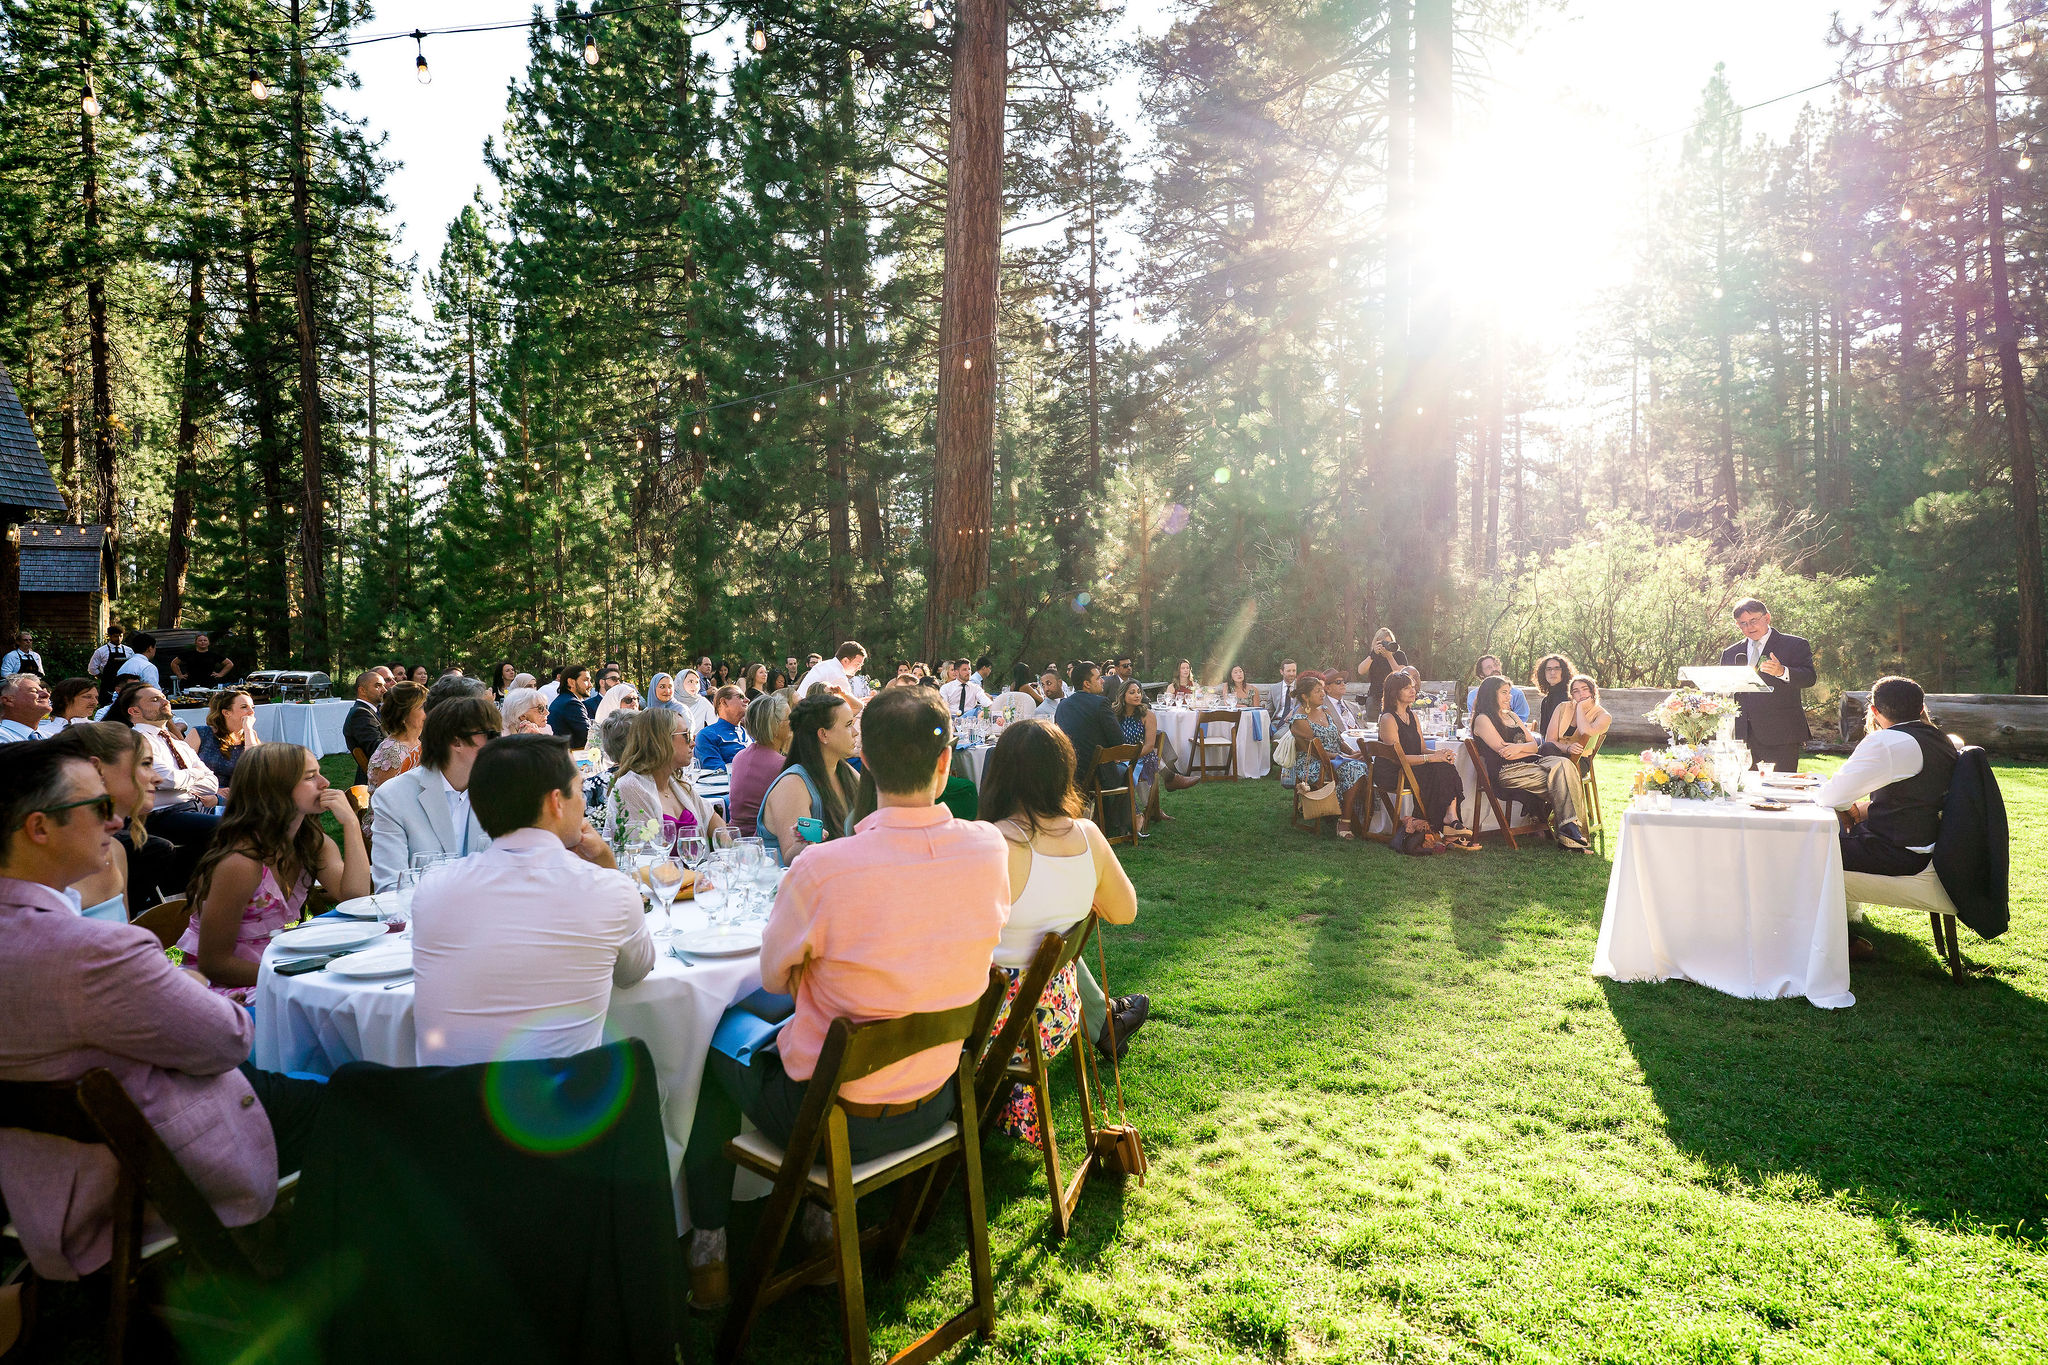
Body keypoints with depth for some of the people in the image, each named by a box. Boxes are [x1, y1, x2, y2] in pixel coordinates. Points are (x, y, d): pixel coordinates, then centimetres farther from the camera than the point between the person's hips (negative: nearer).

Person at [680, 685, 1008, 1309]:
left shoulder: (823, 868, -28)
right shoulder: (989, 849, -14)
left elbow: (774, 976, -9)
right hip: (934, 1106, 5)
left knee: (715, 1041, 24)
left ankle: (708, 1246, 34)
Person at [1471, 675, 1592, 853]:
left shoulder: (1511, 715, 28)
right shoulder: (1482, 719, 3)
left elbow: (1534, 745, 16)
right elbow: (1503, 751, -9)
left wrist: (1520, 747, -7)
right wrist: (1529, 749, 4)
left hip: (1529, 764, 7)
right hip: (1507, 771, -7)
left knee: (1564, 765, -22)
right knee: (1558, 779, -26)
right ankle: (1569, 834, -25)